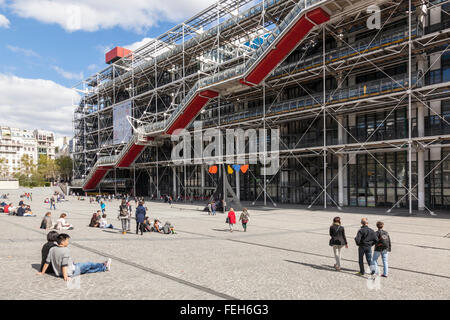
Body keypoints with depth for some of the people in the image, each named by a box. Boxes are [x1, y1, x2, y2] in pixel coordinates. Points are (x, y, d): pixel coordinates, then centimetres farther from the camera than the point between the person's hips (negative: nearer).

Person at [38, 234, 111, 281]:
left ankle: (104, 268, 34)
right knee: (89, 264, 10)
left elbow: (47, 262, -1)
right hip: (70, 273, -9)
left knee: (87, 270, 20)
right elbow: (64, 264, -28)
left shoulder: (52, 250, -3)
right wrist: (65, 276, -25)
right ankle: (104, 265, 32)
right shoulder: (66, 250, -25)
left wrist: (42, 273, 10)